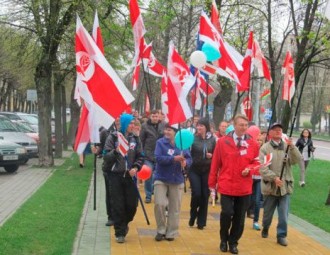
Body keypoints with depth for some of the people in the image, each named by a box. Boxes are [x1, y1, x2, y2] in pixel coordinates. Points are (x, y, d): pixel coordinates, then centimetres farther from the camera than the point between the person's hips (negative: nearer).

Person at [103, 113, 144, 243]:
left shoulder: (135, 138, 5)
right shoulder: (113, 137, -5)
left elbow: (140, 156, 7)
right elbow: (106, 156, -7)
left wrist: (136, 167, -11)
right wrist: (116, 151, -26)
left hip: (129, 175, 3)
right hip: (115, 175, -3)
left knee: (132, 203, 4)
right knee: (117, 205, 0)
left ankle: (124, 223, 32)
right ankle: (119, 232, 12)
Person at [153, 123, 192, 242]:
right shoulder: (160, 142, -6)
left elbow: (189, 159, -1)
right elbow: (158, 158, -18)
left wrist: (185, 162, -24)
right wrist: (174, 158, -28)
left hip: (177, 180, 2)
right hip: (161, 178, -2)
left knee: (175, 208, 7)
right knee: (159, 204, -11)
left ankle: (171, 232, 22)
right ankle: (161, 230, 9)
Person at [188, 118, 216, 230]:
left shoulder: (212, 139, 0)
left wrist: (211, 156, -12)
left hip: (207, 171, 2)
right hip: (194, 170, -2)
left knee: (204, 195, 5)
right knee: (196, 194, -7)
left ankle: (201, 221, 17)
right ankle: (193, 215, 21)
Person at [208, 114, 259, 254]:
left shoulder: (253, 144, 1)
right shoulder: (222, 142, -2)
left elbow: (256, 162, 11)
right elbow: (215, 164, 1)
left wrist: (249, 169, -11)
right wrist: (212, 184, 2)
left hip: (244, 188, 2)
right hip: (226, 186, -2)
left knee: (239, 217, 7)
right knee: (227, 213, -11)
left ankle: (233, 242, 26)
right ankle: (224, 240, 14)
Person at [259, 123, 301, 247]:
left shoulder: (288, 146, 4)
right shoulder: (265, 148, -5)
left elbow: (297, 160, -9)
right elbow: (263, 168, -12)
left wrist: (292, 146, -23)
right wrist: (274, 178, -24)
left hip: (285, 186, 1)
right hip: (270, 186, -1)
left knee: (284, 214, 0)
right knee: (268, 212, 15)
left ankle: (281, 235, 12)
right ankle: (265, 229, 39)